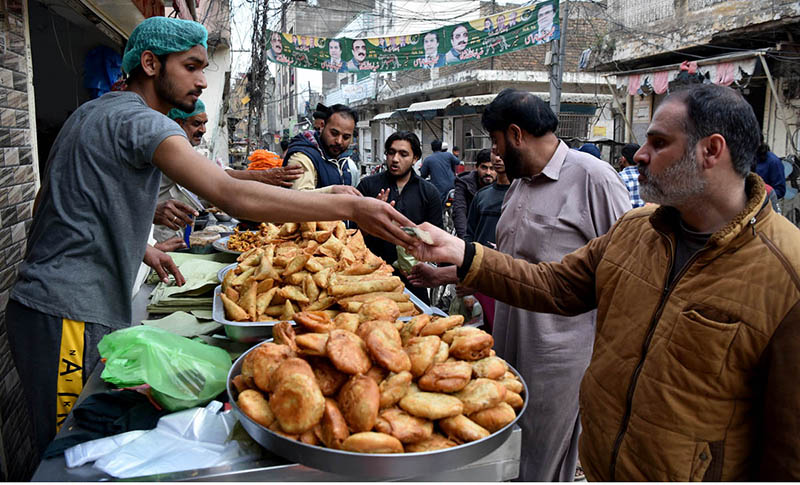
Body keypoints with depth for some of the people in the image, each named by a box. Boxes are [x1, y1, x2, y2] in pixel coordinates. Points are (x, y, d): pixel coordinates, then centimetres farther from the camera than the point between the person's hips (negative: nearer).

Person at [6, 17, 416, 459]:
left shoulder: (91, 113, 16)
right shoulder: (139, 120, -16)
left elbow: (49, 202, 23)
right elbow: (233, 197, -30)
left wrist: (137, 247, 17)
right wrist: (351, 207, -30)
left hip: (43, 300, 10)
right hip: (68, 319, -10)